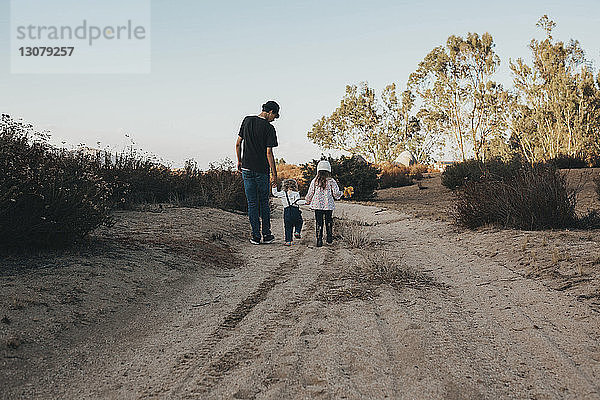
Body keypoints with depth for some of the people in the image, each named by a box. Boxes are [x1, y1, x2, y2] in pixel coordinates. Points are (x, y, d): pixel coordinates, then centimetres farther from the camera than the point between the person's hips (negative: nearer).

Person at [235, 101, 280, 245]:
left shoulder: (247, 120, 4)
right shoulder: (269, 128, -10)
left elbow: (238, 143, 7)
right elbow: (269, 153, -12)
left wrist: (239, 161, 18)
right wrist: (274, 173, -5)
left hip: (247, 168, 3)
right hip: (262, 170, -3)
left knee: (252, 203, 6)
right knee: (264, 202, 11)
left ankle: (256, 236, 7)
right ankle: (266, 234, 15)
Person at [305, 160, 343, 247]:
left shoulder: (314, 181, -3)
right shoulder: (331, 181, -7)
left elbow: (310, 194, 3)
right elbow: (336, 194, -6)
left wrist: (308, 201, 21)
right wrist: (340, 194, 17)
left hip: (317, 205, 0)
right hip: (329, 205, 0)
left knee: (319, 223, 6)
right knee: (329, 222, 17)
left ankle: (319, 240, 3)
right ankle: (330, 239, 24)